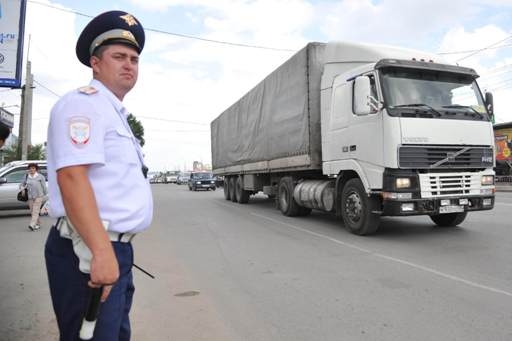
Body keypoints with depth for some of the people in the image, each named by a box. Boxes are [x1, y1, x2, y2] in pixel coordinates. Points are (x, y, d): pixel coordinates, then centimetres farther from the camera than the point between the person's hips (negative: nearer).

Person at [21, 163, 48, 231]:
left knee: (35, 211, -13)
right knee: (32, 211, 6)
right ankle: (38, 224, 20)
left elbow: (44, 186, 1)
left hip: (39, 196, -5)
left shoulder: (40, 177, -1)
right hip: (30, 197, 5)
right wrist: (23, 188, 3)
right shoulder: (26, 177, 10)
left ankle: (32, 225, -21)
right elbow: (23, 184, 24)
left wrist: (45, 195, 0)